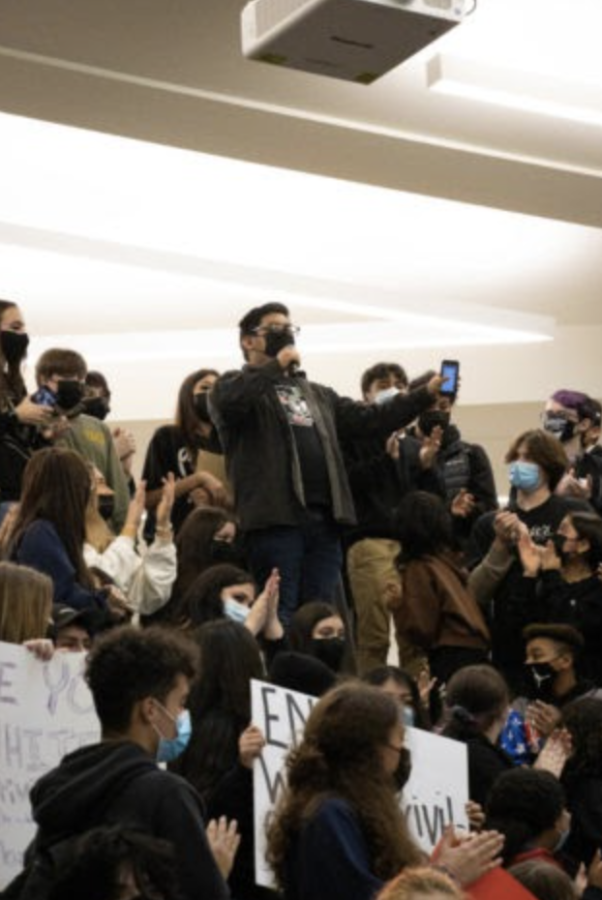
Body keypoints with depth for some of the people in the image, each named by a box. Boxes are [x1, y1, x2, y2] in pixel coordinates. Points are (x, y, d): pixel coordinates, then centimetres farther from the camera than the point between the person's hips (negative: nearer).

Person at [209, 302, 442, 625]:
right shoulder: (236, 384, 7)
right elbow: (229, 403, -17)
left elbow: (370, 419, 24)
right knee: (279, 615, -8)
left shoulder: (316, 395, 28)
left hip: (324, 519, 6)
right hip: (275, 518, -6)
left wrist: (426, 394, 16)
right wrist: (277, 365, -9)